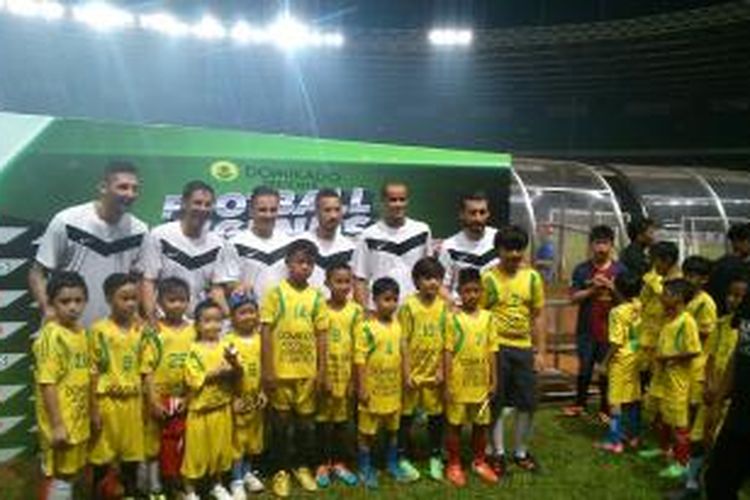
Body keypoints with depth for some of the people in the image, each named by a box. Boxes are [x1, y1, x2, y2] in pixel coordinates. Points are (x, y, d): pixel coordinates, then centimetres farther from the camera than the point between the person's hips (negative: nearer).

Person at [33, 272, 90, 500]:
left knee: (71, 470, 19)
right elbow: (47, 383, -21)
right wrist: (57, 424, -21)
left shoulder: (82, 333, 5)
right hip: (61, 421, -7)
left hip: (79, 418, 7)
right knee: (60, 475, 5)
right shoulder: (51, 336, -19)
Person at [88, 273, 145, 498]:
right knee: (102, 454, 9)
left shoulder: (140, 328, 2)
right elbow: (94, 372, -8)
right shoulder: (99, 329, -10)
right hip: (108, 400, -3)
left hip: (133, 400, 4)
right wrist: (94, 408, -9)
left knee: (132, 453, 14)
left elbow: (143, 368, 7)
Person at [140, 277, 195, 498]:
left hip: (185, 399, 3)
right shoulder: (154, 332, -9)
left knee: (182, 444, 12)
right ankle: (155, 487, 22)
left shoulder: (194, 331, 0)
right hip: (159, 398, -3)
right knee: (154, 443, 8)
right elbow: (146, 370, -10)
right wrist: (153, 401, -14)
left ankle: (179, 483, 28)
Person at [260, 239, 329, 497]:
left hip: (307, 371, 2)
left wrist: (321, 371, 1)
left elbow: (321, 336, 4)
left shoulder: (317, 296, 1)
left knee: (305, 421, 13)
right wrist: (267, 370, -11)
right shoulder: (275, 292, -6)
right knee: (281, 422, 10)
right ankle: (281, 471, 24)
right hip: (280, 370, -2)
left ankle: (303, 467, 31)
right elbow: (266, 332, -7)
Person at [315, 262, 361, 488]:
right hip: (324, 372, -1)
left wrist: (355, 377, -3)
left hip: (346, 373, 1)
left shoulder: (356, 310, -2)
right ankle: (324, 464, 23)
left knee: (342, 419, 12)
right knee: (323, 419, 8)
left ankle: (339, 463, 26)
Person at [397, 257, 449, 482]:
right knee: (406, 416, 8)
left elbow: (445, 341, 3)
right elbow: (403, 342, -9)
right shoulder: (409, 306, -10)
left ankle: (436, 458, 28)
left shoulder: (443, 306, -1)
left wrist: (441, 369, -2)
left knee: (437, 415, 12)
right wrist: (406, 373, -11)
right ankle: (404, 459, 23)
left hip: (433, 372, 3)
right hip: (412, 372, -3)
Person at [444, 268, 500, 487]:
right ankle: (454, 465, 24)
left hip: (481, 382, 3)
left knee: (481, 423, 15)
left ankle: (479, 462, 33)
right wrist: (447, 384, -10)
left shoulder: (488, 317, 0)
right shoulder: (453, 318, -9)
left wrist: (494, 381, 3)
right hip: (458, 383, -3)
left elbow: (491, 352, 4)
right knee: (455, 424, 8)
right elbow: (448, 353, -8)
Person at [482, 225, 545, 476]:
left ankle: (521, 452, 28)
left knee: (527, 402, 10)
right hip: (496, 347, -3)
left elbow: (537, 317, 6)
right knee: (496, 402, 8)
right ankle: (498, 453, 23)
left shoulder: (532, 277, 1)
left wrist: (540, 351, 5)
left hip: (524, 348, 3)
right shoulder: (488, 278, -8)